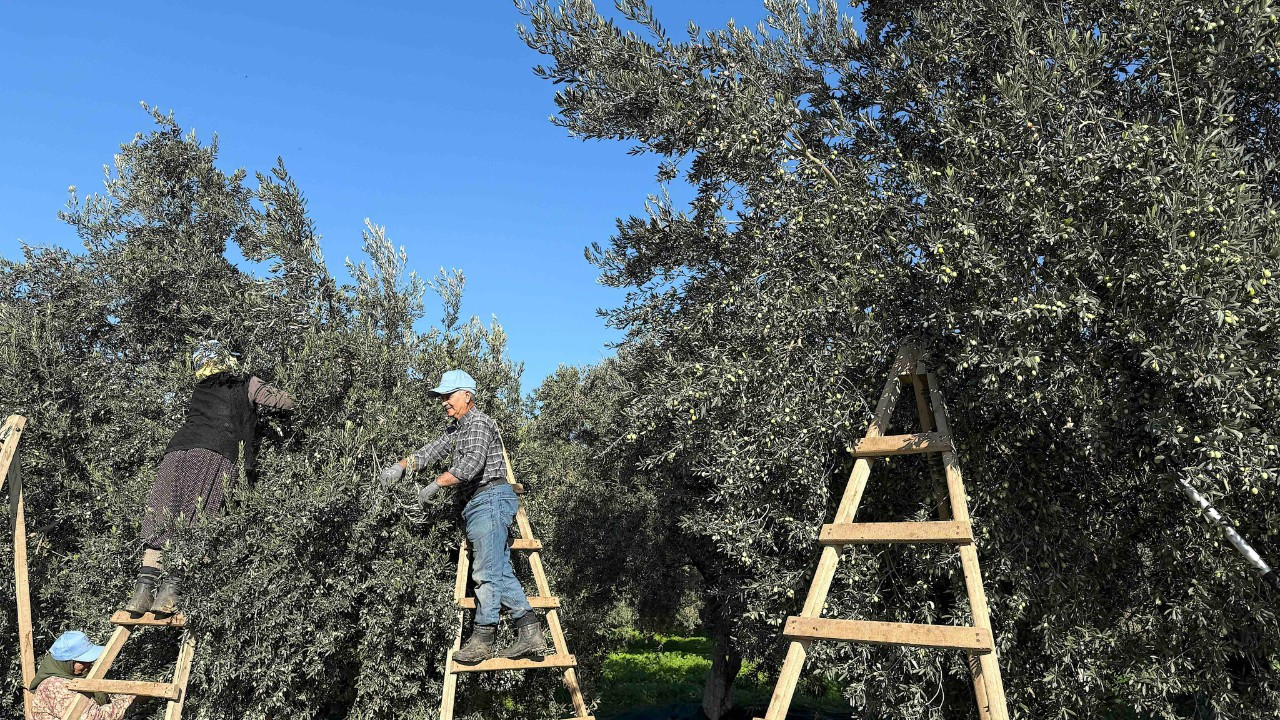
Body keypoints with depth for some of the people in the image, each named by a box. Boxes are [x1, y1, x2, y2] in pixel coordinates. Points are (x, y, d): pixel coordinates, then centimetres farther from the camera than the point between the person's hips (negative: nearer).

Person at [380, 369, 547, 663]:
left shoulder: (478, 422, -7)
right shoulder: (457, 429, 25)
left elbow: (472, 463, -20)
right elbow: (432, 449, 20)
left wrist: (436, 485, -17)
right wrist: (402, 465, 6)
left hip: (490, 496, -10)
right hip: (480, 503, 10)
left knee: (487, 571, -9)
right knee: (501, 571, 5)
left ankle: (483, 639, -5)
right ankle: (530, 633, 4)